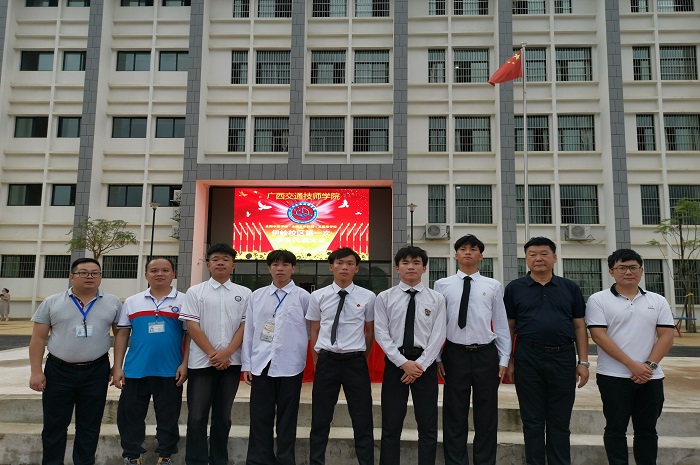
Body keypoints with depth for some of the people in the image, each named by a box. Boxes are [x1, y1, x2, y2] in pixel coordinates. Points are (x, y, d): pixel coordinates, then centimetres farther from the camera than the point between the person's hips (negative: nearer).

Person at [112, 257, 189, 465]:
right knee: (130, 416, 10)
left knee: (168, 417, 9)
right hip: (135, 370, 2)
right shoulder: (132, 302, 8)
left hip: (170, 371, -2)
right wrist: (117, 367, 3)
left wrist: (185, 364, -9)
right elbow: (122, 335, 9)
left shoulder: (183, 301, 1)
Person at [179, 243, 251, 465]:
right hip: (201, 362, -1)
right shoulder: (195, 292, 2)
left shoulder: (244, 294, 5)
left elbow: (245, 326, 0)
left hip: (231, 362, 1)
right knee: (197, 416, 3)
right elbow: (192, 326, -3)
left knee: (223, 416, 12)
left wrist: (226, 353, -11)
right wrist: (213, 354, -10)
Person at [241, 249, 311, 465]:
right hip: (261, 364, 2)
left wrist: (314, 361, 8)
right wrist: (246, 364, 4)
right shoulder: (257, 296, 7)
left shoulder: (303, 297, 0)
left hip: (290, 365, -2)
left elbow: (311, 331, 5)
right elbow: (249, 331, 6)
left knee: (287, 418, 9)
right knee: (259, 417, 8)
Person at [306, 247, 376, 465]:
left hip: (355, 361, 0)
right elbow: (314, 331, 8)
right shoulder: (318, 296, 2)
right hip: (326, 360, 1)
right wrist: (317, 362, 8)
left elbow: (370, 331, 9)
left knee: (362, 420, 7)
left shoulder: (368, 297, 0)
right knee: (320, 419, 11)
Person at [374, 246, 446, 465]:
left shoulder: (436, 298, 2)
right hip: (395, 362, 0)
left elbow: (438, 336, -3)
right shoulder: (384, 298, 1)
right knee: (391, 424, 7)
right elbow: (381, 334, -5)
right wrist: (403, 363, -13)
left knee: (428, 425, 9)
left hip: (426, 363, 0)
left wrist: (420, 364, -12)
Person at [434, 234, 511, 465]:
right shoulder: (442, 285, 3)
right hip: (454, 354, 0)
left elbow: (501, 324, 4)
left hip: (486, 354, 1)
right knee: (454, 415, 8)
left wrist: (504, 359, 1)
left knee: (486, 415, 10)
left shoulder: (493, 286, 4)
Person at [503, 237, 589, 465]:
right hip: (528, 359, -1)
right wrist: (508, 361, 0)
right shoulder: (514, 288, 4)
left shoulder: (570, 288, 8)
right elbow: (508, 327, 5)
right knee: (532, 421, 9)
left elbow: (579, 326, 8)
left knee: (560, 422, 11)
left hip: (563, 358, 1)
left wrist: (583, 362, 2)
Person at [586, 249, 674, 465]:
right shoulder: (598, 300, -3)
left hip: (651, 377, 3)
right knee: (616, 429, 5)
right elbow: (599, 336, -11)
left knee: (647, 430, 12)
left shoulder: (658, 301, 8)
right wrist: (632, 365, -16)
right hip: (613, 376, -3)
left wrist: (650, 365, -10)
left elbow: (666, 336, 3)